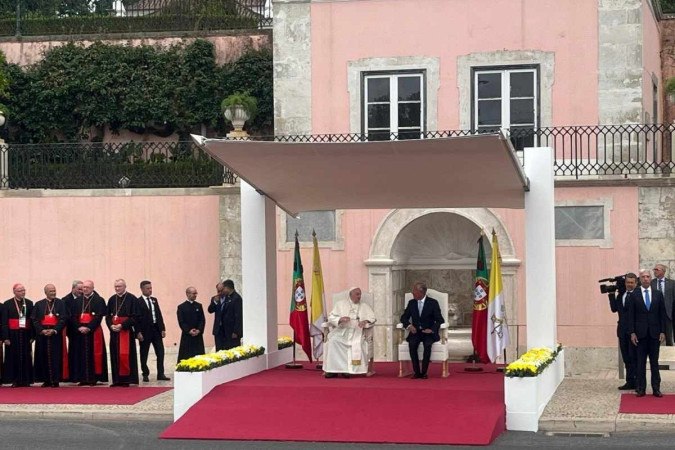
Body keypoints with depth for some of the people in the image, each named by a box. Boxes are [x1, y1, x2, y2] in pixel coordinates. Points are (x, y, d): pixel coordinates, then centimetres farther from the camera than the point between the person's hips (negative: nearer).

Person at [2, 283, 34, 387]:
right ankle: (15, 381, 4)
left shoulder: (29, 303, 7)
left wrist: (32, 335, -2)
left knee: (26, 357, 4)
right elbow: (5, 321, -3)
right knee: (14, 357, 0)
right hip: (13, 334, -2)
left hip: (25, 334, 2)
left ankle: (26, 380, 9)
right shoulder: (8, 304, 0)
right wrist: (6, 337, -9)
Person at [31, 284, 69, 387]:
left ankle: (55, 380, -2)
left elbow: (63, 318, -3)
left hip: (56, 333, -2)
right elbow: (34, 319, 3)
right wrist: (41, 330, -12)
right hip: (42, 334, 2)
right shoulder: (39, 304, 9)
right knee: (44, 357, 1)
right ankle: (46, 380, 5)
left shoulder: (61, 303, 5)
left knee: (55, 357, -4)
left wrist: (54, 330, -14)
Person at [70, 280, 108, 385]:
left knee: (93, 354, -4)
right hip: (79, 332, 4)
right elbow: (73, 316, 5)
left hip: (93, 332, -4)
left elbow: (99, 316, -9)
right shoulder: (77, 301, 12)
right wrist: (79, 327, -11)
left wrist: (89, 328, -17)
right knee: (81, 355, 2)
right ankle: (82, 378, 5)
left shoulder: (99, 300, 0)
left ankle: (94, 377, 0)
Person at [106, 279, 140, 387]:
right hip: (114, 331, 5)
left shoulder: (132, 299, -4)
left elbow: (134, 316, -9)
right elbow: (108, 316, 13)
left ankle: (126, 379, -4)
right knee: (115, 355, 5)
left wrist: (122, 325, -16)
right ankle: (117, 380, 9)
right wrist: (111, 325, -6)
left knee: (124, 355, -10)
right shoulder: (111, 300, 12)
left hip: (126, 330, -5)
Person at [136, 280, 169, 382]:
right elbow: (137, 318, -10)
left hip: (156, 329, 5)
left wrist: (163, 329, 8)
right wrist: (138, 332, -15)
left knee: (160, 352, 1)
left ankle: (160, 374, 4)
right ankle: (145, 375, 12)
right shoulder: (138, 302, -7)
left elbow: (159, 315, 13)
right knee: (144, 354, 3)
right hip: (145, 331, -5)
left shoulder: (154, 300, 12)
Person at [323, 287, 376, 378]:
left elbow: (372, 318, 11)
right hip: (341, 331, -1)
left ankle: (347, 369, -25)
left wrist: (365, 321, -11)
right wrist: (340, 319, -12)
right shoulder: (340, 304, 17)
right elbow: (331, 317, 9)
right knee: (333, 341, -32)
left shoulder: (365, 307, 21)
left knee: (358, 344, -33)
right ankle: (332, 369, -27)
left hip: (357, 332, 1)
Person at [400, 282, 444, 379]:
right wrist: (409, 325, -7)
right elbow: (404, 317, 15)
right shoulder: (411, 303, 10)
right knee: (412, 344, -30)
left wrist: (432, 329, -18)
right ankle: (416, 372, -24)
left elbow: (440, 320, -2)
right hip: (415, 332, 3)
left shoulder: (433, 303, 0)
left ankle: (424, 372, -25)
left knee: (427, 344, -34)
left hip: (428, 332, -2)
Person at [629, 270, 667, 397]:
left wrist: (663, 331, -1)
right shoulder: (634, 295, 3)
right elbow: (631, 315, 1)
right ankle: (641, 389, 5)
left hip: (655, 333, 1)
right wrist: (632, 332, -6)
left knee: (654, 362, 4)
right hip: (640, 333, -1)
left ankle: (656, 388, 7)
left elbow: (662, 314, 7)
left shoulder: (658, 294, 7)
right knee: (641, 362, 2)